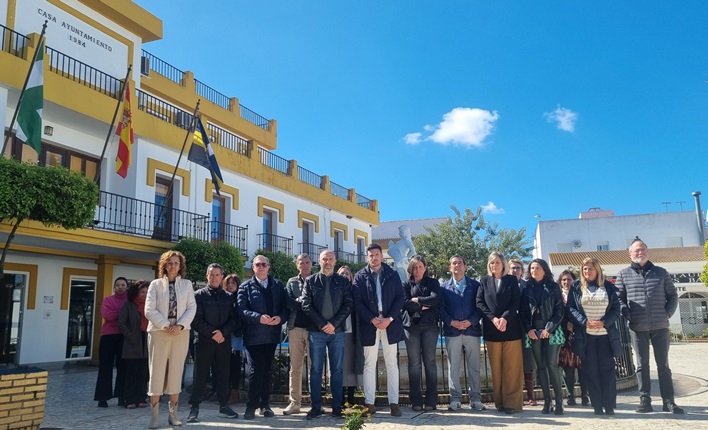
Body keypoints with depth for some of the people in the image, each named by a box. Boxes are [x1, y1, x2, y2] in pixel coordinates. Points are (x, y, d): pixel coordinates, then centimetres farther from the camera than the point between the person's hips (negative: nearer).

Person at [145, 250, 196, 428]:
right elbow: (149, 310, -4)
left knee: (176, 372, 4)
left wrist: (180, 325, -13)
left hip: (181, 333, 1)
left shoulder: (187, 284, 8)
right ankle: (154, 416, 7)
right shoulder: (155, 284, 4)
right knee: (157, 371, 0)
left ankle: (173, 413, 12)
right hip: (159, 332, -1)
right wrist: (166, 325, -13)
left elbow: (192, 308, 1)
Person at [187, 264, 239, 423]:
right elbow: (196, 319, -6)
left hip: (224, 341, 3)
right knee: (200, 375, 0)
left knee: (223, 374, 8)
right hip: (204, 340, -3)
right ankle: (194, 408, 7)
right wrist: (212, 333, -15)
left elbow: (233, 319, 6)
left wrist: (223, 333, -10)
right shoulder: (199, 295, 2)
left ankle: (224, 406, 17)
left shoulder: (228, 297, 11)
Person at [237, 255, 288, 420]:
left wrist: (280, 318, -13)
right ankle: (251, 406, 5)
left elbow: (285, 307, 7)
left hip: (272, 335, 3)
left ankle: (265, 404, 20)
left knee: (267, 371, 11)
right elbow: (242, 310, -9)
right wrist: (259, 318, -22)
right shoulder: (245, 287, 2)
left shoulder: (278, 285, 11)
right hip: (253, 336, -3)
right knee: (255, 371, -5)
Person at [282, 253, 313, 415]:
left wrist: (300, 302, -12)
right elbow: (289, 303, -2)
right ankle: (294, 403, 12)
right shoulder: (291, 282, 12)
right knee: (295, 367, 5)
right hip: (295, 328, 2)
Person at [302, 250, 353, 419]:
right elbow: (306, 305, -1)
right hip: (316, 331, 0)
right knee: (315, 370, 2)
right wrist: (322, 324, -10)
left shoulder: (343, 281, 8)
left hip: (337, 331, 1)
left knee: (336, 369, 5)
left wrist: (334, 323, -11)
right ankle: (316, 406, 10)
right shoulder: (310, 281, 7)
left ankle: (337, 406, 12)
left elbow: (348, 304, 1)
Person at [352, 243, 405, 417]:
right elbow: (357, 302, -2)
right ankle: (369, 402, 8)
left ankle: (394, 402, 8)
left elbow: (399, 298, 2)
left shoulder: (393, 274, 7)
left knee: (392, 364, 4)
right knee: (369, 364, 3)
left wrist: (389, 319, -11)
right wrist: (372, 319, -13)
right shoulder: (360, 276, 4)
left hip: (390, 323, 1)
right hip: (369, 325, -1)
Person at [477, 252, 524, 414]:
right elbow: (479, 302, 3)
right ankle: (500, 402, 10)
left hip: (511, 327, -1)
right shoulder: (484, 281, 11)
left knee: (512, 367, -2)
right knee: (496, 368, 4)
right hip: (491, 329, 1)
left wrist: (505, 318, -15)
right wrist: (493, 318, -11)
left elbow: (516, 302, -2)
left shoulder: (512, 280, 8)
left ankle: (512, 403, 2)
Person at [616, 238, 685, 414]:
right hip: (638, 328, -1)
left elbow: (673, 296, 10)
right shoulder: (624, 274, 4)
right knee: (642, 365, 6)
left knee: (663, 365, 6)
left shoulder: (661, 272, 7)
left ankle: (668, 401, 13)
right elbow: (618, 298, 4)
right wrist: (628, 315, -8)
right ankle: (645, 400, 11)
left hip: (660, 326, 1)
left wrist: (667, 314, -2)